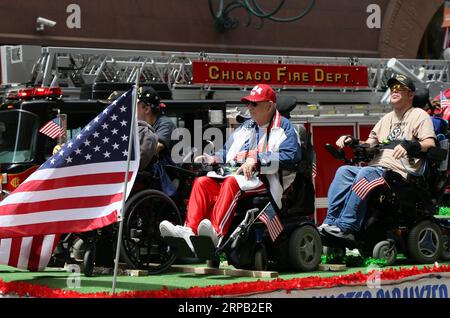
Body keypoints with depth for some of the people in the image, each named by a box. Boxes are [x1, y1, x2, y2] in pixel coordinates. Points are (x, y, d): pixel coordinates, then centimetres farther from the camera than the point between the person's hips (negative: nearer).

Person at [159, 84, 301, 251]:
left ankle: (217, 232, -54)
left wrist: (256, 160, -20)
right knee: (202, 182, -17)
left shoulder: (283, 127, 6)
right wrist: (214, 159, 7)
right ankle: (189, 229, -35)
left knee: (232, 182, -37)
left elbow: (290, 154, -12)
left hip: (264, 180, -7)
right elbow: (226, 152, 31)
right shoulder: (245, 127, 30)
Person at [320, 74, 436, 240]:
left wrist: (410, 145, -28)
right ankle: (331, 222, -26)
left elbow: (430, 144, -8)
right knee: (344, 171, -17)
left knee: (366, 173, -34)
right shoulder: (387, 118, 32)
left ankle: (346, 227, -40)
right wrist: (351, 140, 9)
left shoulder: (419, 115, 7)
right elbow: (370, 142, 28)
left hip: (400, 172, -7)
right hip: (376, 168, 8)